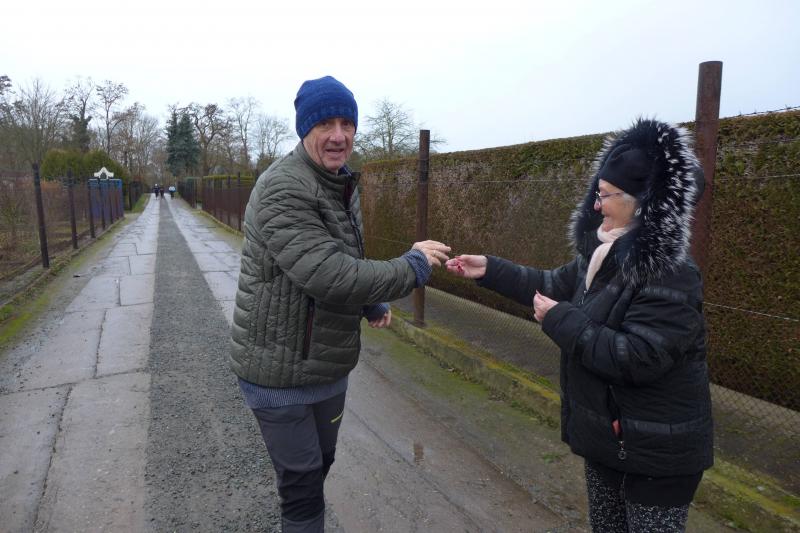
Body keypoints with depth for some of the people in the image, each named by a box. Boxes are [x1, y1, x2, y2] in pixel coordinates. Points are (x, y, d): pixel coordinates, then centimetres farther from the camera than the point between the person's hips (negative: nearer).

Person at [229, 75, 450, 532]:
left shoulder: (342, 185, 8)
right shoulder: (284, 189, -23)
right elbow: (329, 276, -33)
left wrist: (371, 304, 13)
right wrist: (413, 266, -23)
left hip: (329, 363, 9)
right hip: (282, 369, -8)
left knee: (320, 465, 25)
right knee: (303, 484, 7)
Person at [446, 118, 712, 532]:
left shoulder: (671, 275, -26)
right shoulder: (605, 253, 0)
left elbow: (637, 359, -32)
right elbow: (556, 285, 12)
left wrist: (560, 320, -25)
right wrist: (490, 270, 8)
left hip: (658, 451, -8)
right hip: (606, 434, 9)